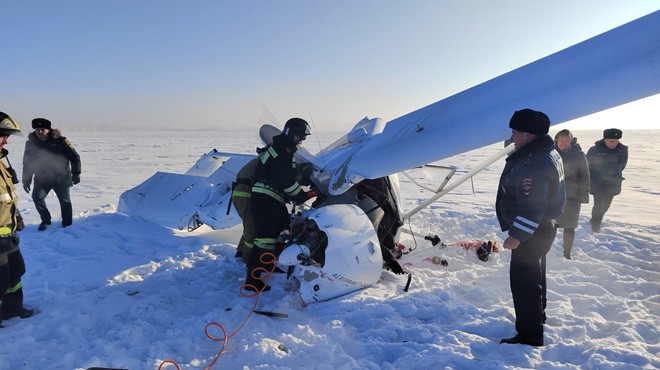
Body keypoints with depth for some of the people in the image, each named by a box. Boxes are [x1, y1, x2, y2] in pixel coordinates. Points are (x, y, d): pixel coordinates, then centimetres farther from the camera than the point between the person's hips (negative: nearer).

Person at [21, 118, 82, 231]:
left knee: (64, 200, 6)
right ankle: (45, 220, 11)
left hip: (61, 178, -3)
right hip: (42, 178, 3)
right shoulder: (31, 143, -3)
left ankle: (67, 223, 23)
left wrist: (76, 173, -8)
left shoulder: (60, 140, -13)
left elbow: (74, 157, -7)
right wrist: (26, 180, 5)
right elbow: (27, 163, 6)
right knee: (37, 197, -10)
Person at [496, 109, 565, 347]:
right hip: (540, 228, 11)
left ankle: (530, 335, 7)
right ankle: (537, 316, 44)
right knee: (534, 274, 25)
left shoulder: (533, 164, -29)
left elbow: (531, 207, -30)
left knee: (523, 280, -3)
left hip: (532, 233, -11)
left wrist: (516, 235, -24)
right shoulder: (545, 153, 7)